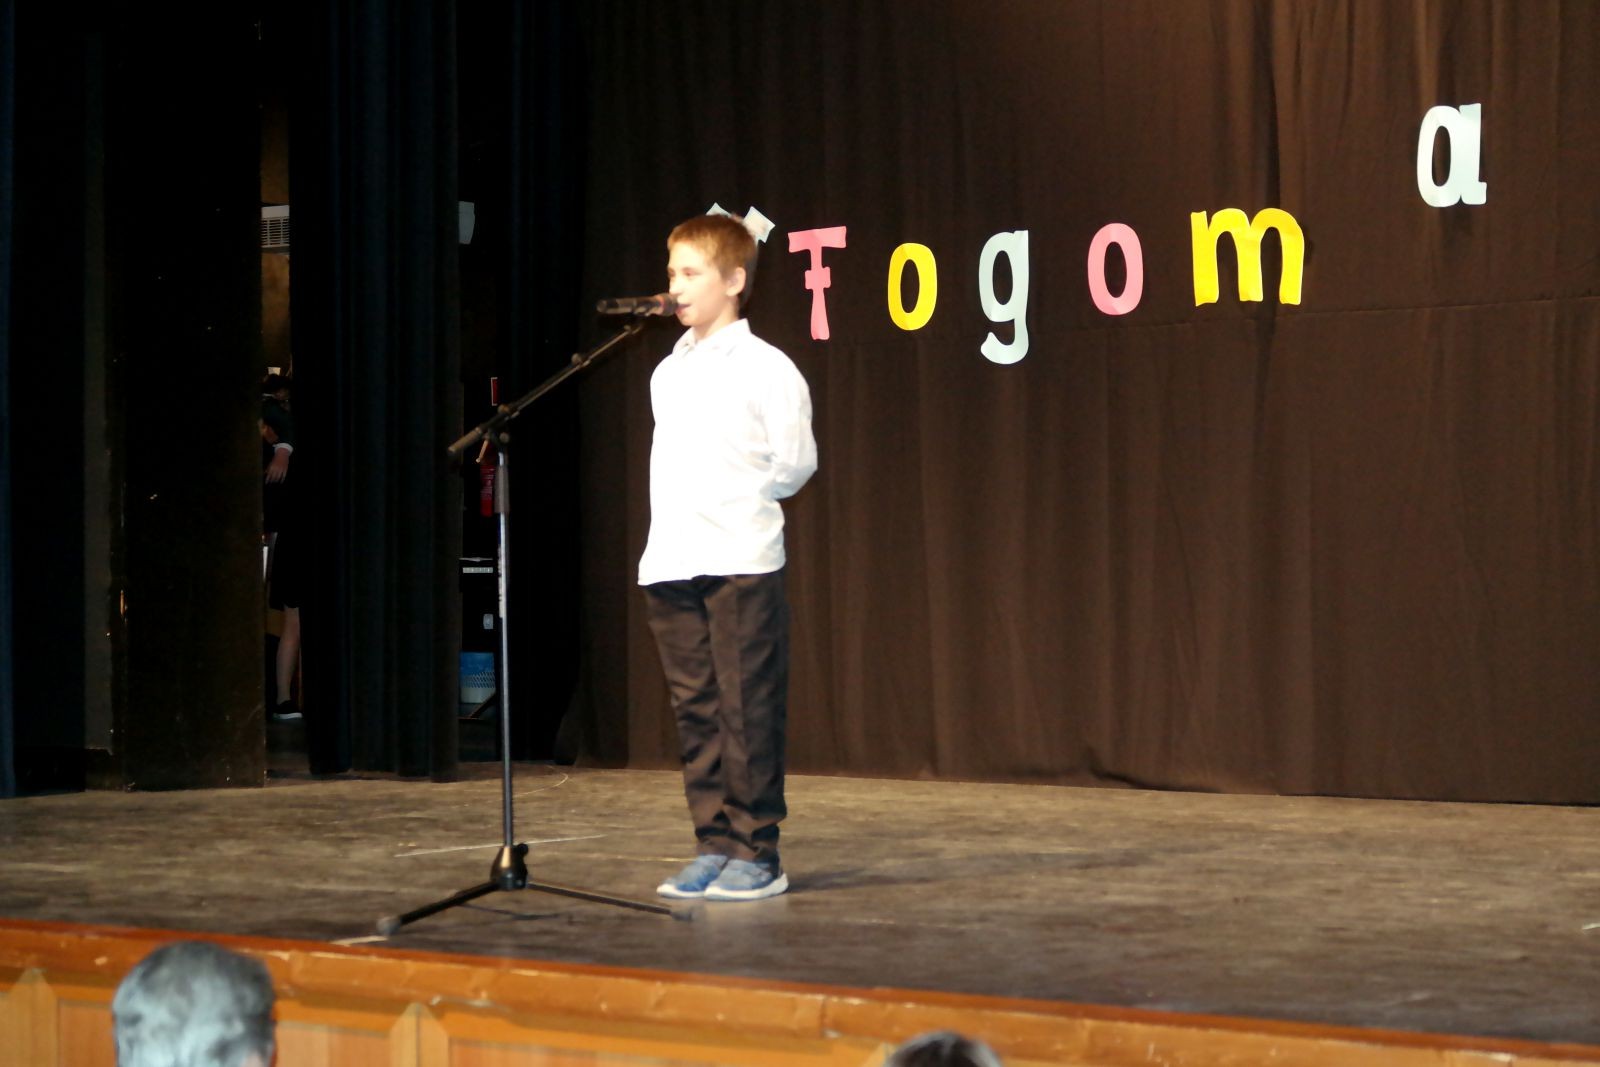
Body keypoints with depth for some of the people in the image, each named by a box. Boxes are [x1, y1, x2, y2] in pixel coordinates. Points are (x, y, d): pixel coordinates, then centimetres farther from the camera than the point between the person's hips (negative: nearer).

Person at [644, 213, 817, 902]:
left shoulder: (766, 368, -4)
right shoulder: (668, 373, 15)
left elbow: (795, 463, -1)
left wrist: (734, 501, 5)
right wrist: (683, 512, 9)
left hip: (741, 561, -6)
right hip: (670, 562, 6)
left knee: (749, 711, -4)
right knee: (696, 711, 7)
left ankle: (755, 853, -1)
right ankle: (713, 845, 13)